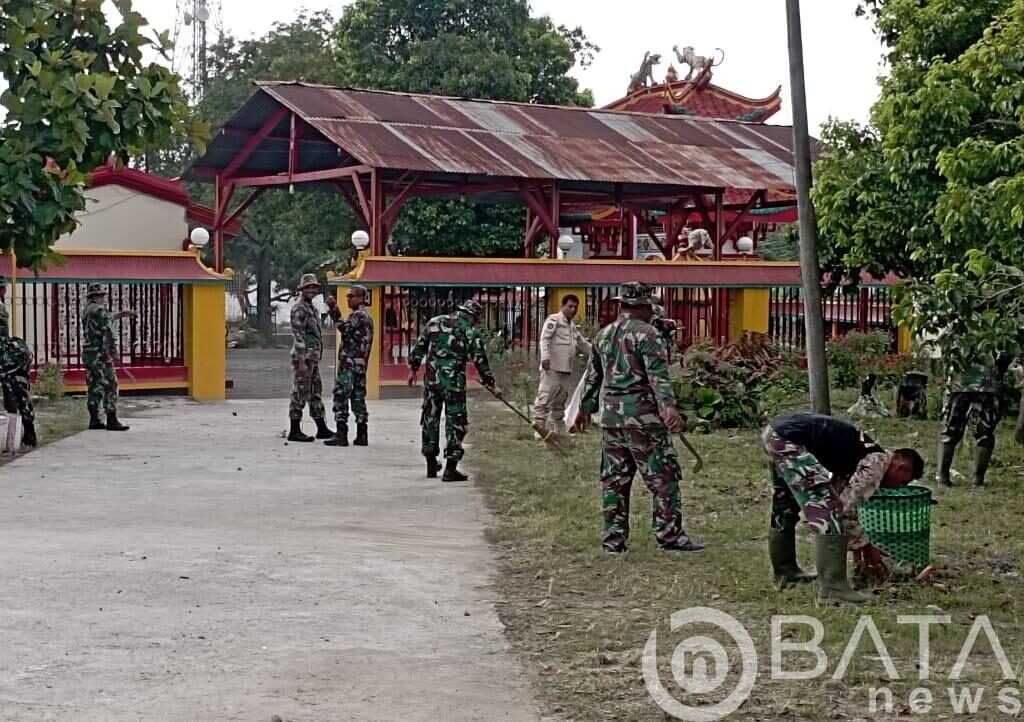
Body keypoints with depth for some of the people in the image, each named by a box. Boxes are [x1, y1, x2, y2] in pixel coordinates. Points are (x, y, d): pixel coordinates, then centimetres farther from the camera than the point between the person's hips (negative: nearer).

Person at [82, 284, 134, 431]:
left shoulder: (87, 310, 16)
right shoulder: (99, 310, -12)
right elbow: (107, 330, -19)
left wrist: (123, 313, 37)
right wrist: (112, 349, -17)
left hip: (88, 353, 9)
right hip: (99, 354, -9)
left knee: (95, 387, 13)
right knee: (110, 386, -6)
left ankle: (94, 420, 14)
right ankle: (111, 421, -9)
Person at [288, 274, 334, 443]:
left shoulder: (313, 308, 17)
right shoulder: (299, 309, -13)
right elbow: (298, 337, -18)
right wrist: (301, 362, -23)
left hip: (313, 358, 10)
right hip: (304, 357, -10)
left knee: (316, 393, 12)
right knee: (300, 393, -5)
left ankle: (322, 429, 18)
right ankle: (294, 431, -2)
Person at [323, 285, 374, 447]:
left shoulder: (358, 315, -10)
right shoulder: (367, 317, 21)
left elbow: (344, 328, -26)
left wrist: (334, 309, -29)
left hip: (349, 363, -10)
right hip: (361, 365, 10)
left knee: (341, 396, -10)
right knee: (358, 397, 10)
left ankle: (341, 434, -14)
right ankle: (362, 435, 10)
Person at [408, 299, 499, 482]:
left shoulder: (434, 322, 10)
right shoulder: (470, 332, -1)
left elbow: (419, 347, 11)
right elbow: (480, 361, -1)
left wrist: (413, 369, 20)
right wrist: (491, 385, 5)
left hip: (431, 378, 5)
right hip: (454, 381, -4)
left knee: (430, 418, 16)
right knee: (455, 421, 1)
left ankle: (431, 466, 23)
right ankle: (450, 469, -3)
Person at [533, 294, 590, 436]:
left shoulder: (573, 326, 23)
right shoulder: (554, 319, -3)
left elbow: (583, 343, 37)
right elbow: (544, 339, -14)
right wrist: (545, 357, -26)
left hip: (566, 370, 9)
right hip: (552, 368, -9)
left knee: (560, 402, 13)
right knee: (545, 399, -10)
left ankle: (559, 430, 17)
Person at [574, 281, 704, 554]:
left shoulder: (603, 335, 14)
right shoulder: (647, 334, -8)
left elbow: (593, 376, 22)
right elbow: (658, 375, -19)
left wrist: (586, 408, 33)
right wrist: (669, 407, -27)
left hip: (611, 416, 7)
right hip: (642, 416, -7)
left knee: (614, 479, 10)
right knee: (663, 476, -2)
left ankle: (614, 537, 11)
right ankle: (669, 534, -4)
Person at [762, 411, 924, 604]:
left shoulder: (860, 457, 21)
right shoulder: (878, 461, -5)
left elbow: (842, 499, 29)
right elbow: (846, 507, -8)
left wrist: (858, 548, 32)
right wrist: (866, 547, 5)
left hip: (774, 430, 11)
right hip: (788, 439, -11)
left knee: (786, 508, 27)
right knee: (827, 510, -9)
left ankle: (785, 571, 42)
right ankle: (833, 586, -7)